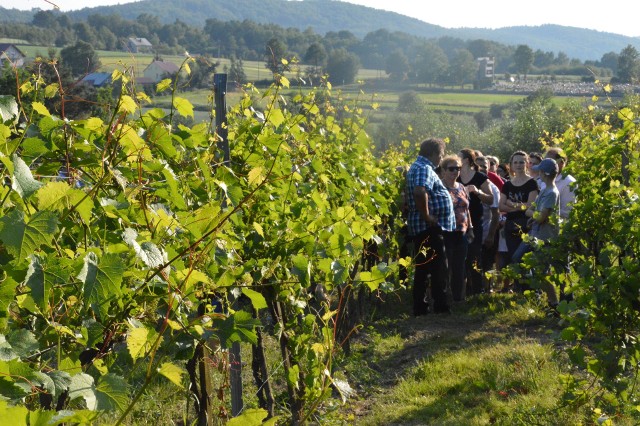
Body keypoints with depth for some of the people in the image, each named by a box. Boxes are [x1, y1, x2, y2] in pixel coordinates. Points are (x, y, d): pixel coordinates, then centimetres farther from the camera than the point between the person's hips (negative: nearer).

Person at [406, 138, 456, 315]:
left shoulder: (419, 166, 20)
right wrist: (427, 216, -24)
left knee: (424, 268, 11)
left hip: (422, 228, 11)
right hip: (430, 227, -10)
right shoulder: (424, 168, -14)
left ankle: (420, 307, 14)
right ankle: (441, 306, -3)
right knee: (439, 268, -6)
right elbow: (420, 191, -32)